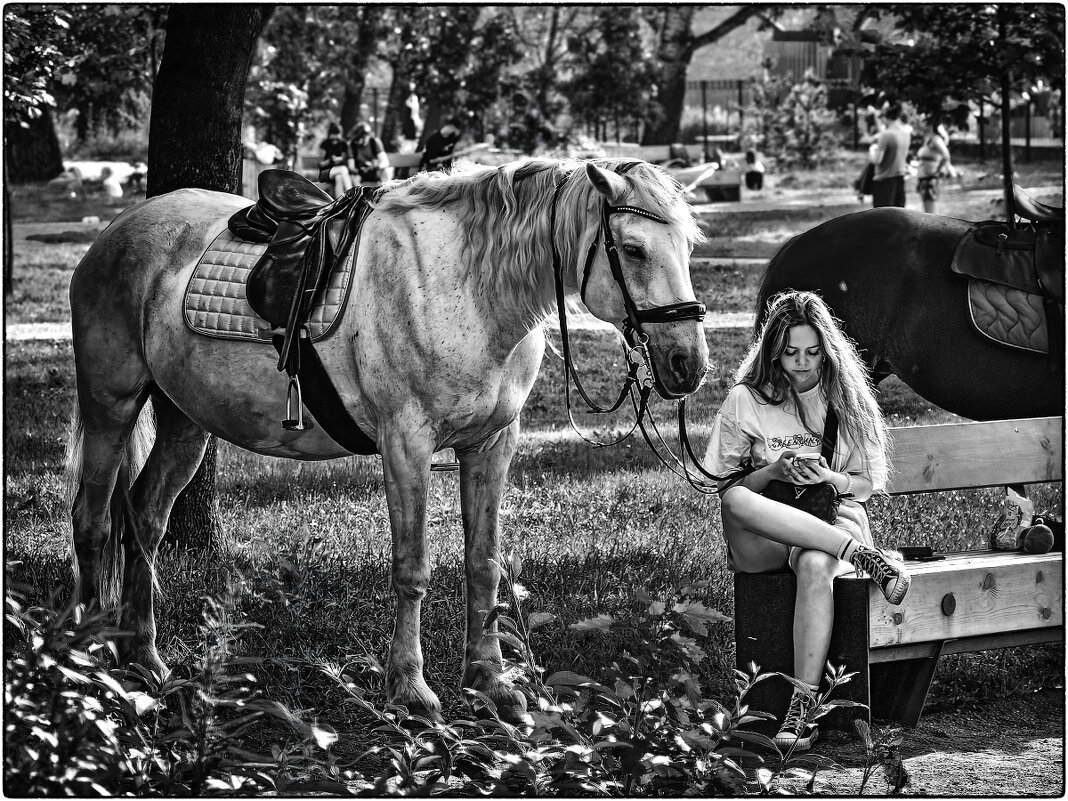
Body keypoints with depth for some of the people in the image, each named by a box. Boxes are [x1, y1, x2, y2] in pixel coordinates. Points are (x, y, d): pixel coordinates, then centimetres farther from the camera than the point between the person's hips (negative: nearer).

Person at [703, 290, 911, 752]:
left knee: (816, 565, -40)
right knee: (735, 503, -38)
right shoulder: (745, 401, 7)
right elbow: (725, 486, 5)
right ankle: (863, 556, -38)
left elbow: (868, 484, 12)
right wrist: (772, 472, -14)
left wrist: (831, 478, -11)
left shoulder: (845, 399, 10)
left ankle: (802, 706, -44)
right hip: (761, 541, 0)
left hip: (832, 519, 0)